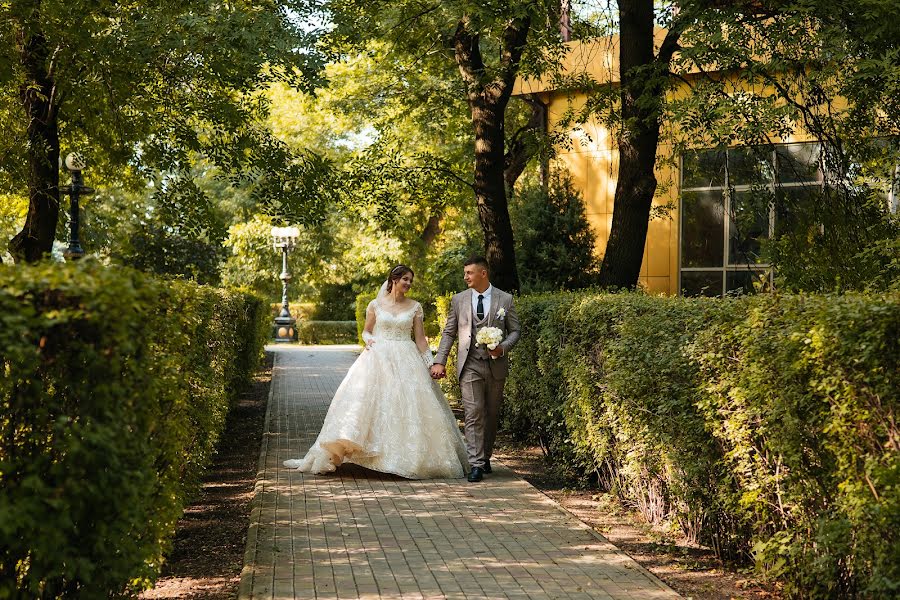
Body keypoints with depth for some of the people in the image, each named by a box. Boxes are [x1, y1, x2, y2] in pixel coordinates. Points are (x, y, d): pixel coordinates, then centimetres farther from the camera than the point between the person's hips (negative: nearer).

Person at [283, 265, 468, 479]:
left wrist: (431, 363, 3)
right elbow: (366, 331, 14)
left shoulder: (415, 307, 7)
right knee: (365, 398, -11)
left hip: (406, 361, 1)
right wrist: (368, 340, -8)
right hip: (378, 358, -1)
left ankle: (411, 457, 4)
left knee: (409, 406, -5)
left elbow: (420, 338, 8)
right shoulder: (375, 305, 5)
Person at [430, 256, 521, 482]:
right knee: (474, 414, -9)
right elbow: (449, 332, 8)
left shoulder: (505, 299, 2)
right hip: (469, 365, -1)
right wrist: (440, 361, 0)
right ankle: (476, 464, -12)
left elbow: (514, 330, 6)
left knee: (492, 415, 10)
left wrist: (503, 347, -13)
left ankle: (485, 456, 27)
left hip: (496, 365, 1)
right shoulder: (458, 300, 5)